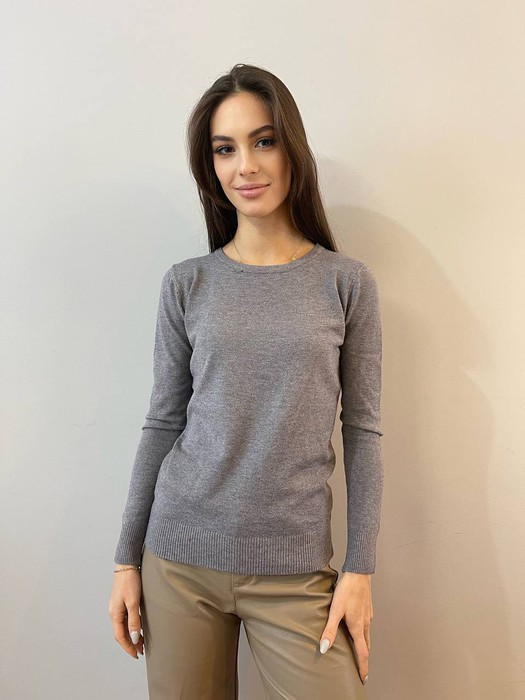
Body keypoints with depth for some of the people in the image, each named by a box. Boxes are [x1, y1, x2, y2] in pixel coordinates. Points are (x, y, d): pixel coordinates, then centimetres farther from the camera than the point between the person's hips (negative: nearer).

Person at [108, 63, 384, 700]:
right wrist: (127, 558, 5)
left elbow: (362, 431, 0)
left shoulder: (347, 283, -1)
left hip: (295, 568, -1)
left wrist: (360, 568, -3)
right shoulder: (187, 284, 1)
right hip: (180, 557, 1)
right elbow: (162, 422, 4)